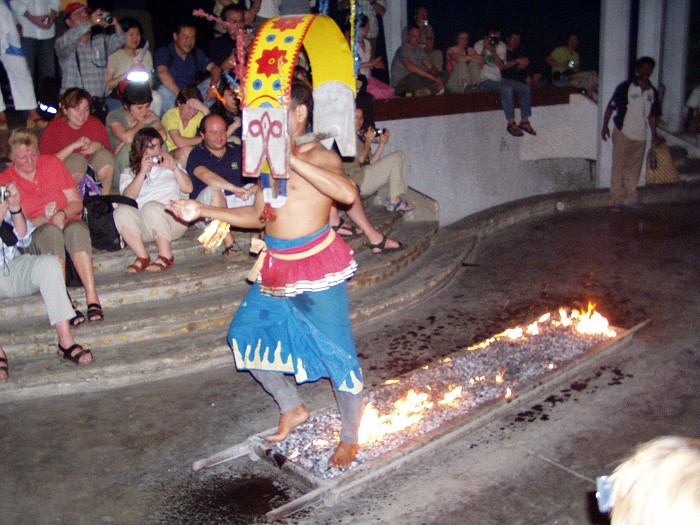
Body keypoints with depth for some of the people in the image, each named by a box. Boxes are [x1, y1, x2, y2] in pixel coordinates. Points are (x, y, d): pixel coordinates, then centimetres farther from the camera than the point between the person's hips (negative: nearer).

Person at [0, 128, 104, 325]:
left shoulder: (52, 163, 8)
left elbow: (77, 203, 6)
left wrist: (62, 214, -15)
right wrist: (44, 218, -22)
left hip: (68, 223, 2)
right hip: (34, 237, -1)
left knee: (76, 228, -36)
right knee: (50, 232, -38)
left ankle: (92, 296, -46)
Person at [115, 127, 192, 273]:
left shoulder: (170, 166, 26)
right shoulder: (128, 173, 21)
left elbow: (188, 188, 10)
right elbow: (128, 196, -1)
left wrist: (174, 168, 0)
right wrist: (142, 172, -8)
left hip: (173, 220, -1)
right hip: (143, 227, 1)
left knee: (151, 207, -33)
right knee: (121, 211, -28)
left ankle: (166, 256, -27)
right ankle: (142, 257, -28)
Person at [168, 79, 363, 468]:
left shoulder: (319, 156, -11)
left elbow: (347, 193, -33)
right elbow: (257, 216, 18)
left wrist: (290, 159, -32)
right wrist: (203, 211, 12)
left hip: (317, 266, -8)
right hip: (277, 268, 8)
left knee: (338, 352, 1)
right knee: (247, 335, 14)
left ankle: (350, 438, 22)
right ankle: (293, 409, 32)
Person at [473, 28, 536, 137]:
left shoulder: (501, 46, 11)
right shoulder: (479, 45, -2)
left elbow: (502, 67, -1)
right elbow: (478, 66, -14)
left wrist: (494, 52, -12)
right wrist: (485, 50, -18)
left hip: (499, 79, 6)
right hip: (485, 80, -6)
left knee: (525, 88, -12)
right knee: (506, 88, -34)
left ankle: (524, 121, -9)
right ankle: (511, 123, -30)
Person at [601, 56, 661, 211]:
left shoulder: (653, 92, 9)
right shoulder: (625, 87, -6)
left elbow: (652, 115, 17)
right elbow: (610, 107, -6)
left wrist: (654, 134, 12)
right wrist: (605, 126, -14)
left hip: (640, 137, 5)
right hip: (623, 134, -5)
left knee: (634, 170, 13)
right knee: (618, 168, -2)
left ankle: (630, 198, 24)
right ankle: (616, 201, 3)